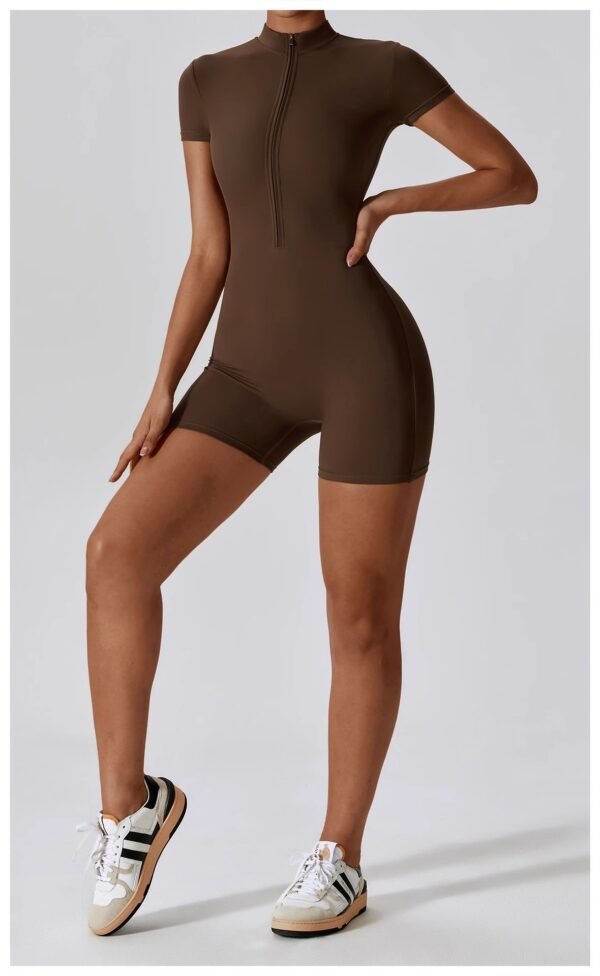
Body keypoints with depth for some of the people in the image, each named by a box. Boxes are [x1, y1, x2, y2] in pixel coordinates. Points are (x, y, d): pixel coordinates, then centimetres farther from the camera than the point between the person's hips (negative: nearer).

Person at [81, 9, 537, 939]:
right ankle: (130, 804, 2)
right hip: (254, 375, 4)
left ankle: (339, 860, 17)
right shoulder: (207, 80, 17)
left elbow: (519, 178, 10)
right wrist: (161, 395, 3)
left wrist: (393, 202, -5)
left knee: (361, 621, -1)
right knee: (118, 552, -15)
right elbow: (209, 256, 12)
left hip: (370, 366, -3)